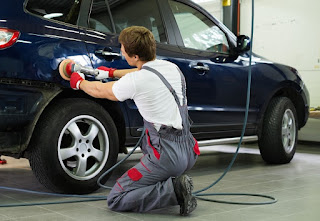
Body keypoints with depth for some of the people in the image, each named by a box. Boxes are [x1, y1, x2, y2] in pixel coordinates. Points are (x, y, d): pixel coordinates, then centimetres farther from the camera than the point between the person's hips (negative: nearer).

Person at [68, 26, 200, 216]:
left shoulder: (136, 81, -15)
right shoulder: (172, 68, 6)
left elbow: (99, 90, 5)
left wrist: (79, 82, 24)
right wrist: (112, 72, 36)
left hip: (167, 157, -8)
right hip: (190, 152, 8)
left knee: (116, 200, 3)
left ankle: (173, 190, -12)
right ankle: (176, 180, 18)